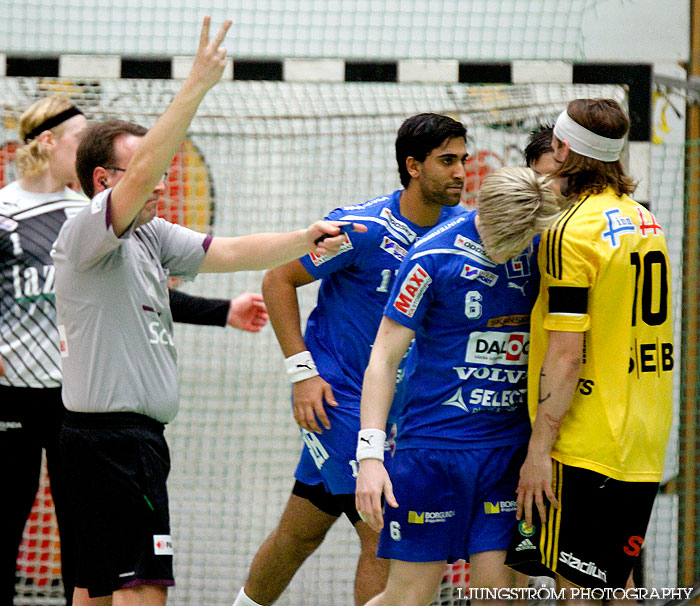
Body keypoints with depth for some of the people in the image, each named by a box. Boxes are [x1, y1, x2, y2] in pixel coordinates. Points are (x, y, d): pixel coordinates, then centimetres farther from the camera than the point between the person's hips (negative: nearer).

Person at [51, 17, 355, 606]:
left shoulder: (150, 236, 14)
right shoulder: (85, 232, -12)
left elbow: (228, 252, 11)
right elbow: (143, 169, -26)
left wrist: (302, 241, -4)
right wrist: (198, 83, -29)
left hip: (133, 436, 10)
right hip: (114, 436, -10)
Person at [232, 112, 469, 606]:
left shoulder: (462, 227, 1)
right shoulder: (362, 227, -17)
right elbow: (278, 279, -9)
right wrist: (301, 371, -14)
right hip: (338, 395, -6)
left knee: (302, 533, 15)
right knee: (384, 534, -12)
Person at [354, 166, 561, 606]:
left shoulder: (542, 250, 2)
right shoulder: (435, 255, -10)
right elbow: (384, 356, -6)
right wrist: (370, 451, -14)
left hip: (511, 444, 3)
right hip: (433, 440, -3)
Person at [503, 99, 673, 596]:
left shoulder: (574, 232, -14)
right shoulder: (644, 220, 12)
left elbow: (566, 354, -18)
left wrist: (539, 450, -15)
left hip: (587, 445, -8)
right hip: (645, 446, 8)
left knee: (579, 588, -5)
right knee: (611, 586, 14)